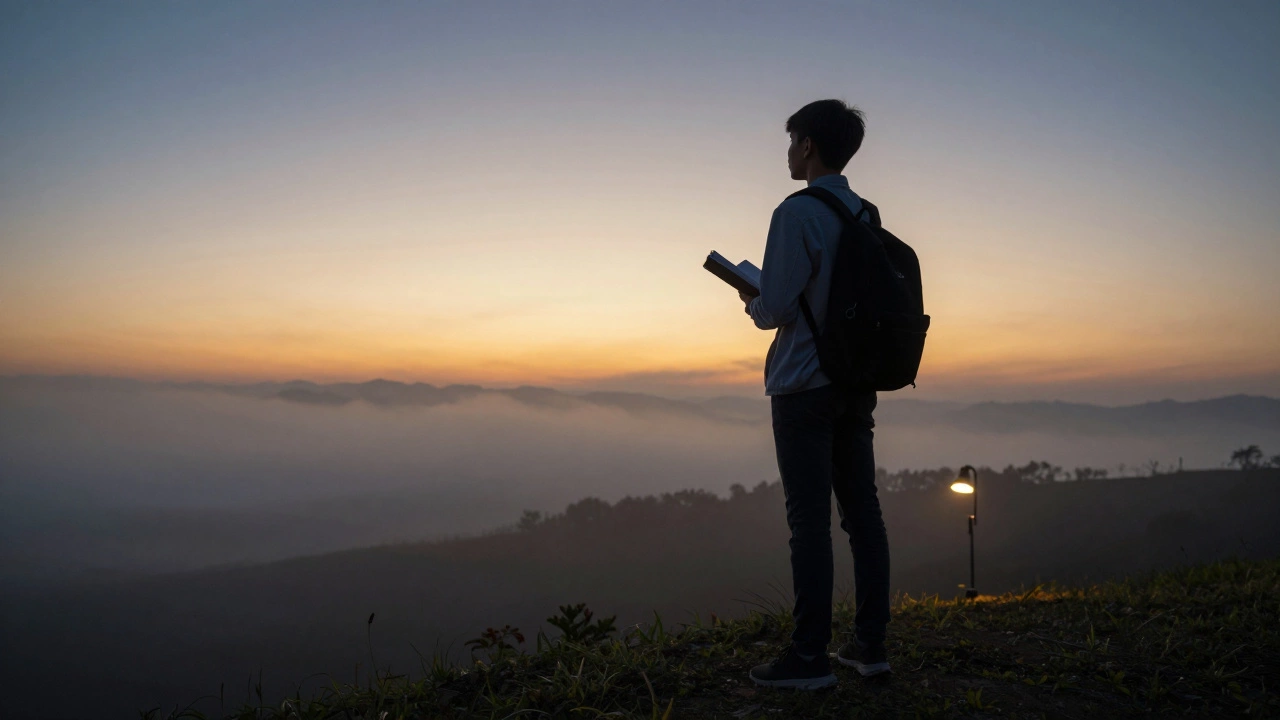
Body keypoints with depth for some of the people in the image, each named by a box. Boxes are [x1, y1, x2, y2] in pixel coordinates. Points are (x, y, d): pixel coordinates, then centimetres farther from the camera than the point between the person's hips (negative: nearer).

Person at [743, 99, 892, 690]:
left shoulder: (797, 214, -12)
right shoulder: (866, 216, 11)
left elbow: (776, 309, -16)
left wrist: (752, 303, 7)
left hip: (804, 388, -7)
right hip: (858, 386, 8)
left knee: (809, 518, -4)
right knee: (861, 511, 9)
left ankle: (810, 656, 1)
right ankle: (870, 642, 17)